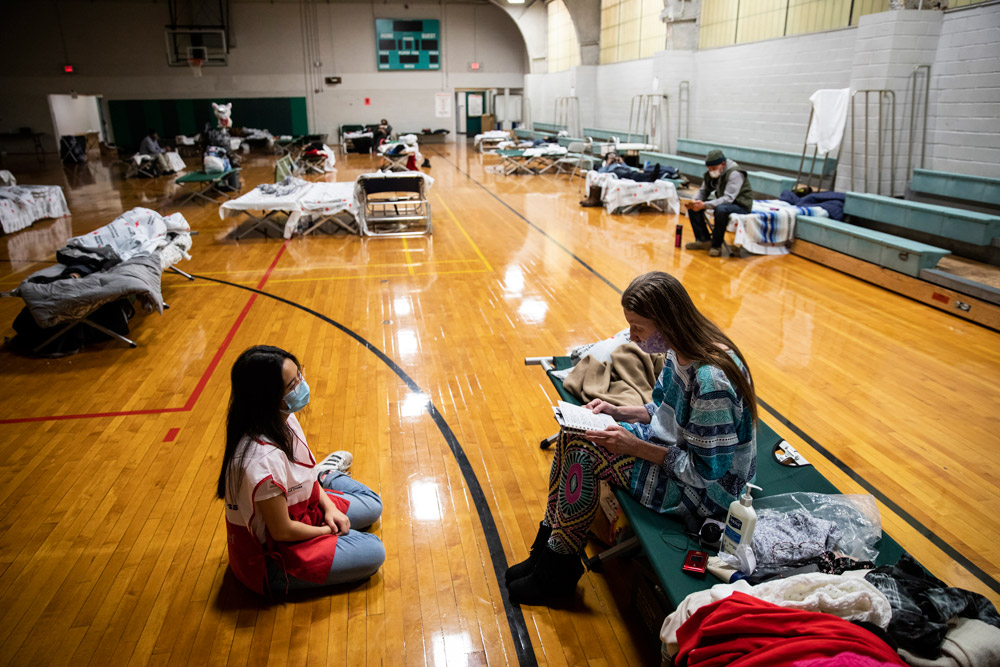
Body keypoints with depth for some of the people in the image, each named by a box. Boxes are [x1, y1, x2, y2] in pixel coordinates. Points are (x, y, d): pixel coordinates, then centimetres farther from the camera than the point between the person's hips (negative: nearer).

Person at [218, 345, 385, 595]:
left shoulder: (283, 419, -11)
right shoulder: (263, 459, -38)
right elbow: (282, 531, -26)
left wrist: (328, 507, -2)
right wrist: (328, 531, -10)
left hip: (296, 512, 8)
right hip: (269, 556, -8)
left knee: (371, 505, 12)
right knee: (372, 553, -14)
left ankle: (323, 476, 33)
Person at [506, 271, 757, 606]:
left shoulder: (712, 380, -31)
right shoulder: (680, 351, -4)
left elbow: (705, 470, -25)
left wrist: (635, 446, -22)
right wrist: (617, 412, -2)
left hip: (708, 491, -9)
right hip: (673, 447, 9)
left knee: (582, 450, -18)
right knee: (572, 435, -4)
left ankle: (558, 570, 2)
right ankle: (547, 547, 7)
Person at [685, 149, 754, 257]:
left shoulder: (735, 174, -23)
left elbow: (728, 199, -32)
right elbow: (703, 191, 5)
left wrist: (705, 205, -42)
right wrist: (695, 201, -20)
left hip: (741, 205, -8)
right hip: (722, 202, 8)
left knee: (721, 210, -40)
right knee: (693, 207, -6)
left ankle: (716, 245, -22)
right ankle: (703, 240, -3)